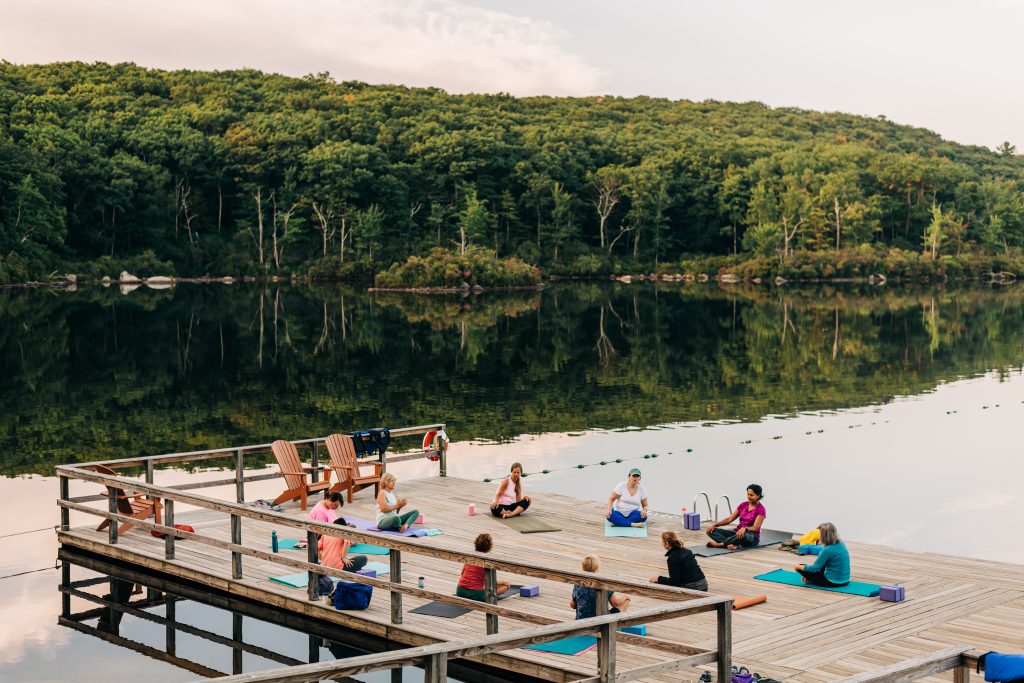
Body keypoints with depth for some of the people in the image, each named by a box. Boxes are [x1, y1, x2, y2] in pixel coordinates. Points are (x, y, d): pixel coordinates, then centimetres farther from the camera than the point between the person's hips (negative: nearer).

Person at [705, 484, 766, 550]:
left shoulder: (761, 509, -10)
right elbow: (729, 519, 8)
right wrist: (714, 525, -5)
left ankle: (720, 544, -35)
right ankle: (734, 545, -38)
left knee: (744, 535, -45)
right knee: (712, 531, -16)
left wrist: (744, 529, -41)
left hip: (751, 537, -6)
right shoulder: (743, 505, 8)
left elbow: (755, 528, -20)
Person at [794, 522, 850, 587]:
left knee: (801, 568, 0)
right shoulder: (841, 544, 1)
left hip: (833, 582, -8)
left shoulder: (828, 549, -24)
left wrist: (798, 567, -1)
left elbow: (814, 568, -15)